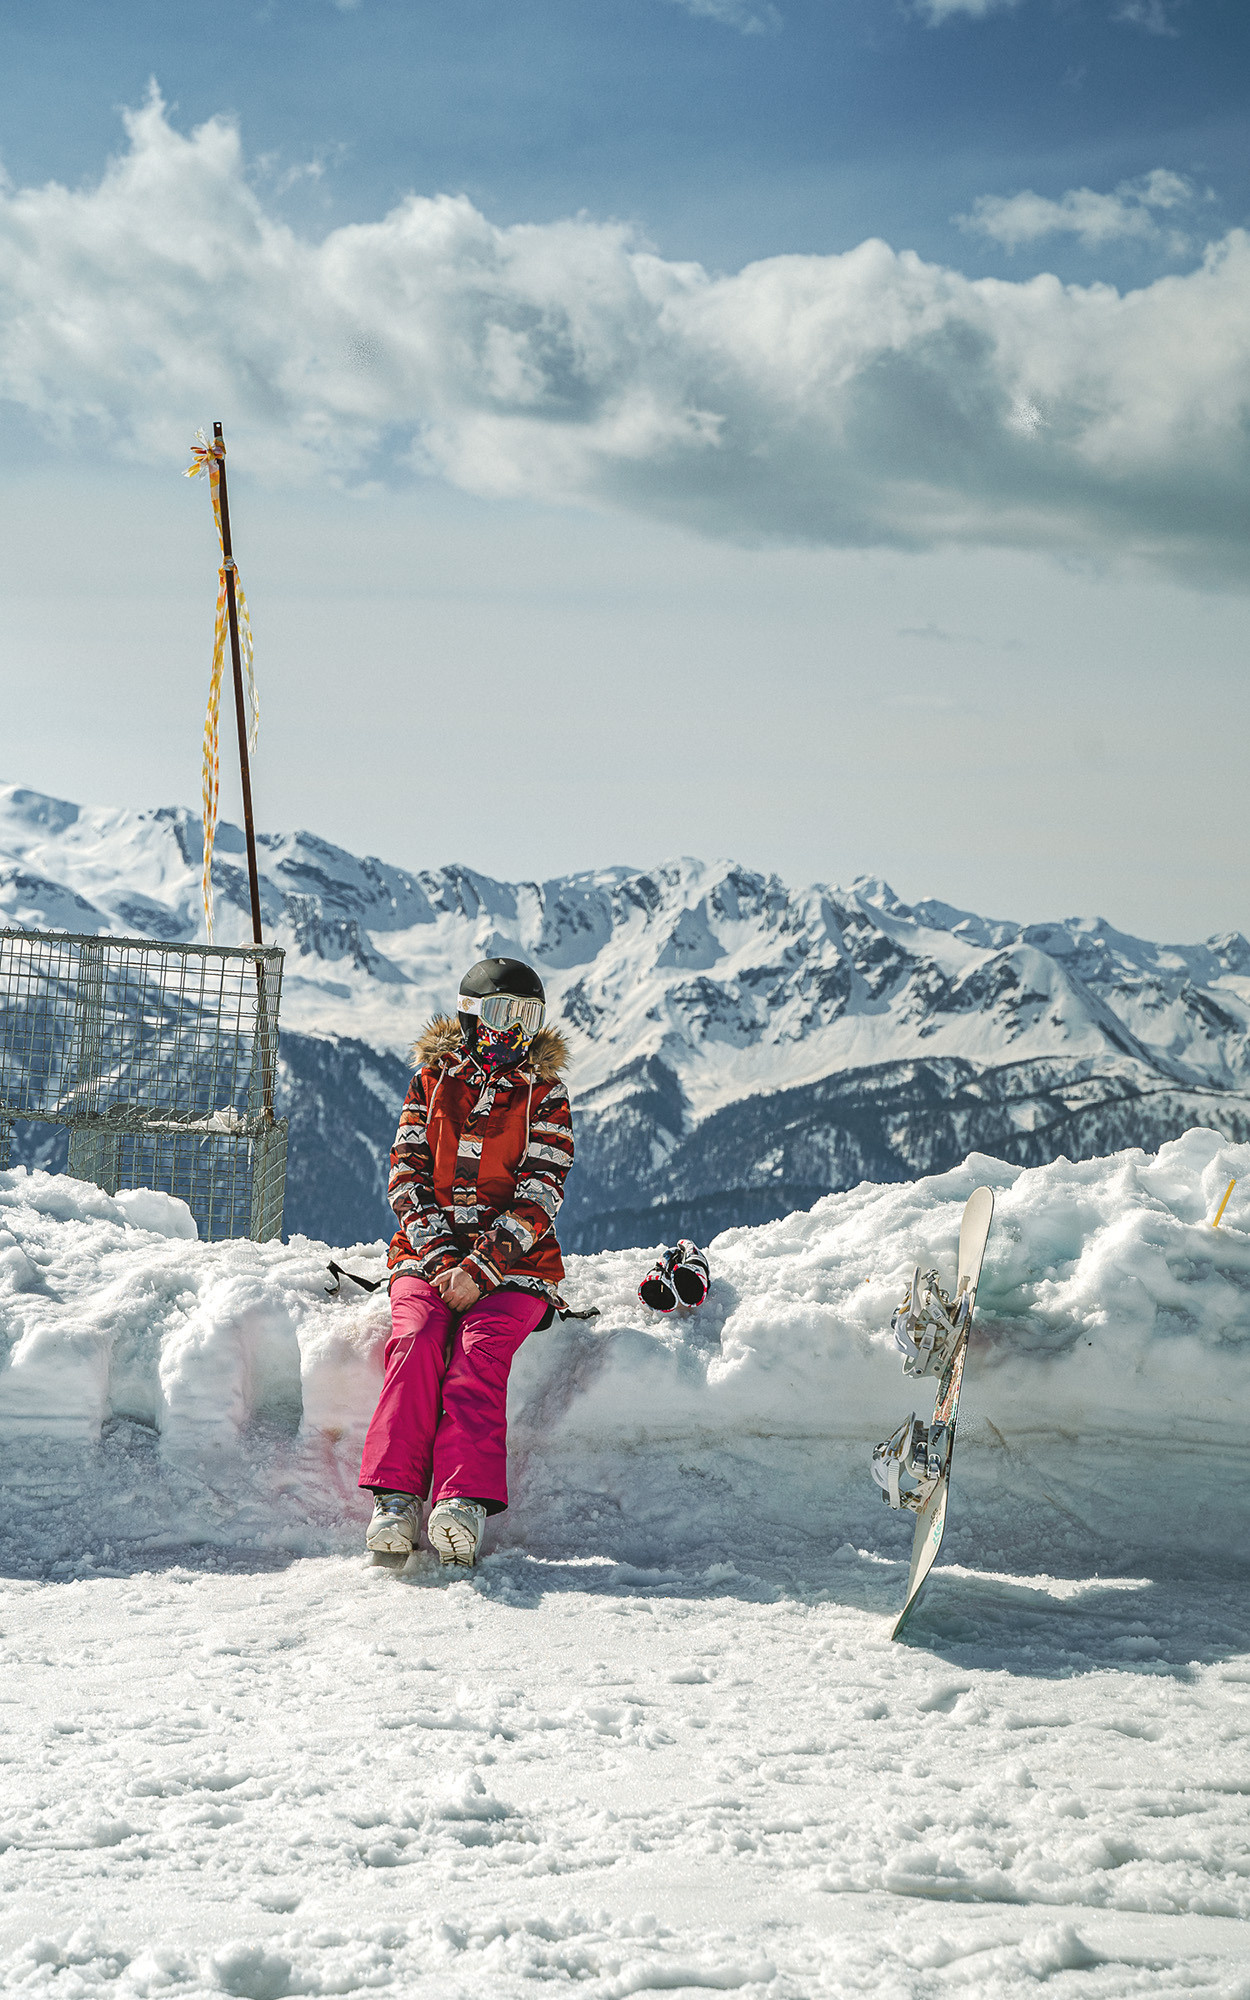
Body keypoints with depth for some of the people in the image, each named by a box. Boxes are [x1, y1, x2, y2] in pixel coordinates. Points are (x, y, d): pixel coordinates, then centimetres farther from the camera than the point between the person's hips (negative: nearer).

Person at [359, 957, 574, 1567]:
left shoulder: (544, 1094, 6)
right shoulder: (431, 1080, 11)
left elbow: (538, 1197, -3)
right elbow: (406, 1177, 4)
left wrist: (480, 1267, -16)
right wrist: (439, 1255, -12)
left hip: (513, 1263, -1)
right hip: (429, 1253, 1)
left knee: (479, 1352, -28)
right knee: (417, 1340, -27)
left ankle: (464, 1501, -40)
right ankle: (396, 1498, -33)